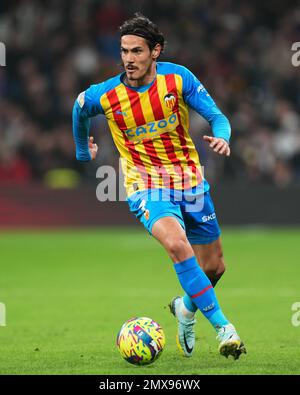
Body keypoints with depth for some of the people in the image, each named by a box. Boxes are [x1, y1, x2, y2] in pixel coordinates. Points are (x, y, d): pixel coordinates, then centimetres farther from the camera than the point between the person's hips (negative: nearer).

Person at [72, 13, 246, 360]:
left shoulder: (178, 78, -9)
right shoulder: (104, 95, -10)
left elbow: (216, 116, -7)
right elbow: (79, 111, 13)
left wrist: (221, 136, -29)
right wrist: (82, 151, 27)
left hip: (189, 179, 3)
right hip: (145, 185, -3)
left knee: (214, 267, 9)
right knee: (178, 245, -32)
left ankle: (186, 307, 43)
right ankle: (221, 325, -28)